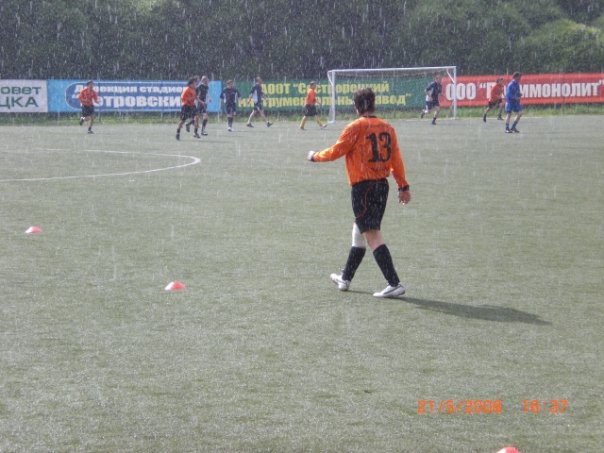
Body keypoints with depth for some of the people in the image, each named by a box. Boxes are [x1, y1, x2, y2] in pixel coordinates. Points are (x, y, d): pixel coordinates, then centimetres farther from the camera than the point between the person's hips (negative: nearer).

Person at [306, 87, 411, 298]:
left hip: (363, 187, -7)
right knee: (359, 231, 21)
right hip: (382, 186, 7)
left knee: (372, 235, -8)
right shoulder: (387, 127, 6)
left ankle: (394, 284, -17)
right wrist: (403, 186, 12)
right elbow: (396, 159, 7)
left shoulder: (355, 127, -11)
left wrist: (315, 156, 13)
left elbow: (335, 152, -5)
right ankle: (345, 278, 35)